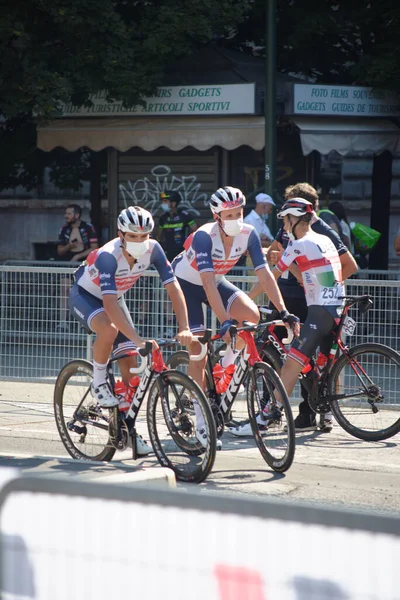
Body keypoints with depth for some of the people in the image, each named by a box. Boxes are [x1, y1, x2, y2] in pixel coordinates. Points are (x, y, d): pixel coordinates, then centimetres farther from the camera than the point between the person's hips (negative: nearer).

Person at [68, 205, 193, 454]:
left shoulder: (152, 249, -21)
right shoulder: (108, 256, -36)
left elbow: (174, 288, -20)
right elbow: (109, 305, -44)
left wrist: (184, 328, -32)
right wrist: (137, 338, -51)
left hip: (114, 299, 5)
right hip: (85, 296, -5)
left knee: (130, 363, -5)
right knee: (109, 330, -38)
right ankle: (99, 383, -12)